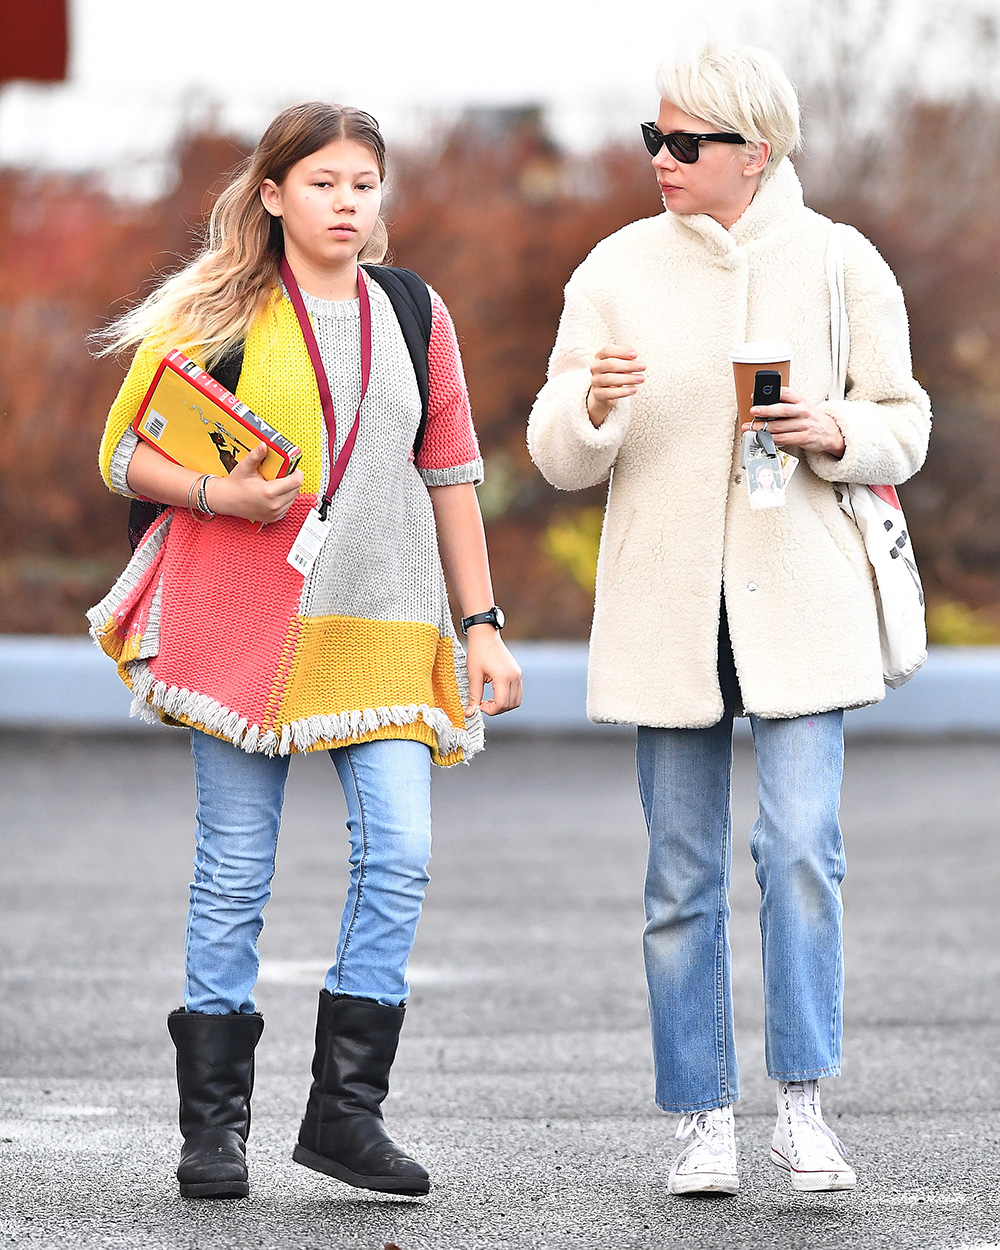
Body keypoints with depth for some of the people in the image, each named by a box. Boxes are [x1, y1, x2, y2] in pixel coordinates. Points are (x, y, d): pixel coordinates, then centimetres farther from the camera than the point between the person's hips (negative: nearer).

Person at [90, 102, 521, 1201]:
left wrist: (482, 626, 11)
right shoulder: (217, 315, 3)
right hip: (240, 617, -3)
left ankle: (345, 1108, -3)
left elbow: (451, 477, 16)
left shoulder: (414, 314, 13)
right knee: (235, 871, -1)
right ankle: (213, 1120, 7)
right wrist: (220, 494, -15)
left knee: (400, 851, -11)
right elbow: (124, 454, 4)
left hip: (381, 623, 3)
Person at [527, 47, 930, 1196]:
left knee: (800, 843, -14)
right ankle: (703, 1120, 13)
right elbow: (560, 458, 6)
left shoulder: (841, 265, 1)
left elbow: (903, 428, 8)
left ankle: (801, 1103, -2)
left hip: (799, 603, -1)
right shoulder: (619, 270, 4)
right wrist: (592, 403, -17)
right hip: (663, 610, 2)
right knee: (682, 875, 4)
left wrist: (832, 431, -13)